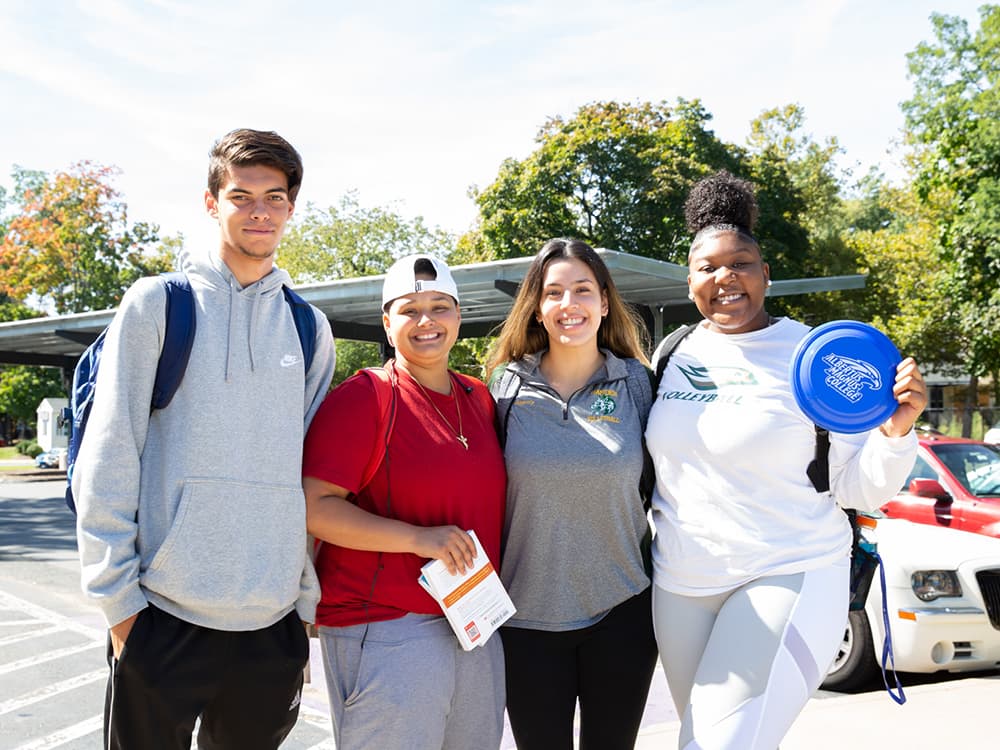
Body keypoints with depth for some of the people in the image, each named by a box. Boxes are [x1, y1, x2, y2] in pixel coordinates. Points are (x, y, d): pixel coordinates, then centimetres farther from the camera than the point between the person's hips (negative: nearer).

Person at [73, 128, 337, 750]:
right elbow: (108, 462, -3)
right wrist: (119, 598, -7)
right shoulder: (158, 303, -1)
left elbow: (314, 476, 10)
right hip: (164, 616, -3)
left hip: (275, 622, 3)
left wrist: (308, 602, 8)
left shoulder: (310, 327, 8)